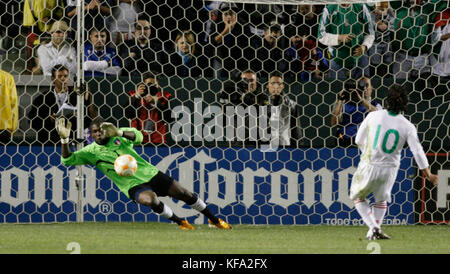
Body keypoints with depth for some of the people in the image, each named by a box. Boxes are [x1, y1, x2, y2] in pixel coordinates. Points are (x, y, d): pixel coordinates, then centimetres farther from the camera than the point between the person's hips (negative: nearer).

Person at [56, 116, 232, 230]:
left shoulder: (118, 136, -1)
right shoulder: (91, 152, -2)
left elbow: (138, 137, -19)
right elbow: (68, 160, -11)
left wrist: (118, 133, -37)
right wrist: (65, 139, -28)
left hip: (149, 173, 2)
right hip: (133, 186, -2)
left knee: (185, 194, -1)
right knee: (151, 200, -34)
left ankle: (214, 219, 20)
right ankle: (180, 223, -9)